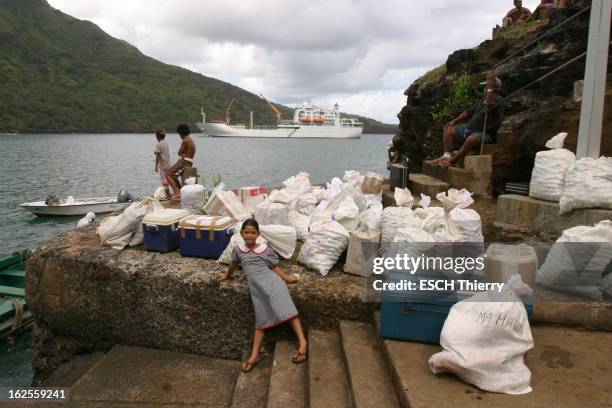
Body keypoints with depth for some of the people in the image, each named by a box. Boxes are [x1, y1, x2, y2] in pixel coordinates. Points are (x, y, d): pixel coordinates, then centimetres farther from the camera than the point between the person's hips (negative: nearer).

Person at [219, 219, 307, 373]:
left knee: (286, 308, -20)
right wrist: (227, 275, 49)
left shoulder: (265, 249, 8)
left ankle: (302, 342, -28)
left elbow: (275, 267, 8)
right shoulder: (238, 250, 15)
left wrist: (287, 278, -4)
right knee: (262, 319, -1)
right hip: (256, 288, 3)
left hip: (271, 281, -3)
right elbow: (233, 264, 34)